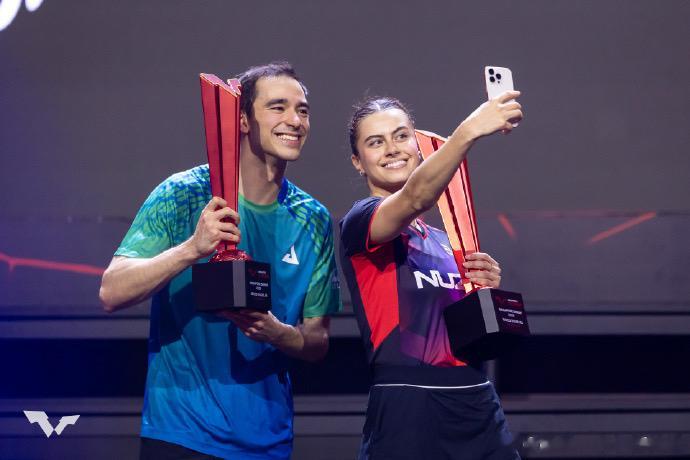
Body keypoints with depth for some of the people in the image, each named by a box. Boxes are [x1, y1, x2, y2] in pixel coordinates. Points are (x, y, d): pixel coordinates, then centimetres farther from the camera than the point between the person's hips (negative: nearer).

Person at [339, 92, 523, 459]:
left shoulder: (448, 242, 18)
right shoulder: (359, 222, -3)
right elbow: (415, 197, -25)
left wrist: (486, 291, 1)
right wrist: (467, 132, -39)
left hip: (480, 409, 6)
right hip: (406, 413, -6)